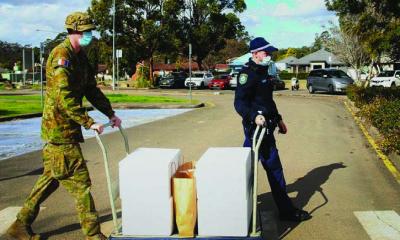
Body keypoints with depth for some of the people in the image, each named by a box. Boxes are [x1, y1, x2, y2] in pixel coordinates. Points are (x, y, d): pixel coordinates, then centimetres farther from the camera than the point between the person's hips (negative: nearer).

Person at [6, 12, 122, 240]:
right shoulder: (61, 55, -16)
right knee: (79, 182, -4)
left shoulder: (81, 57, 14)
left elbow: (92, 90, 20)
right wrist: (89, 122, -27)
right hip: (60, 129, -10)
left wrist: (111, 114, 15)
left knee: (51, 178, 17)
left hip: (68, 128, 10)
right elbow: (64, 97, -25)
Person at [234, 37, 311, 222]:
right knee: (274, 167, -2)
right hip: (257, 128, -10)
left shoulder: (262, 72, 16)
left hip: (265, 126, 10)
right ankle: (286, 211, 8)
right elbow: (239, 103, -23)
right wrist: (254, 116, -38)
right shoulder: (248, 73, -15)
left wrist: (278, 119, 25)